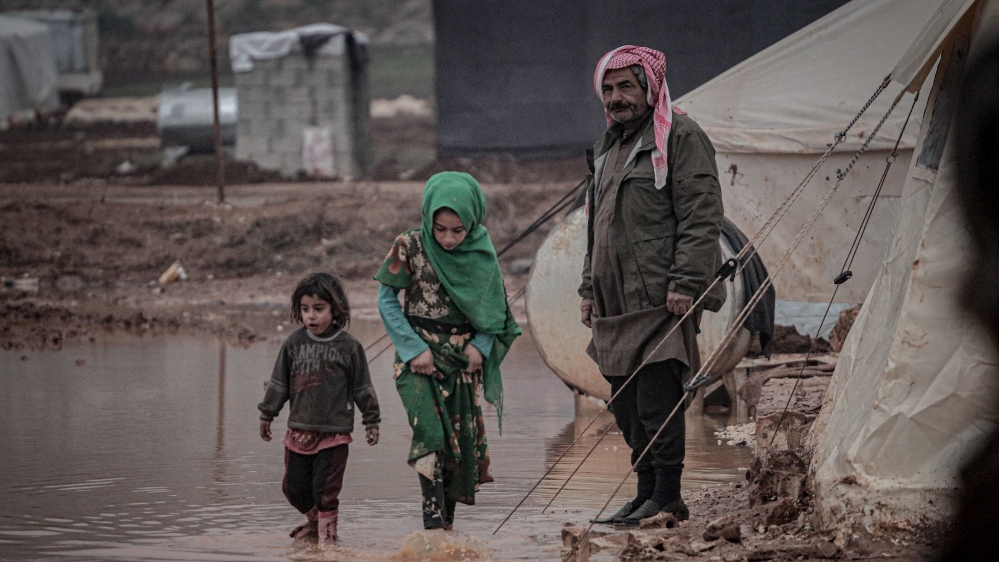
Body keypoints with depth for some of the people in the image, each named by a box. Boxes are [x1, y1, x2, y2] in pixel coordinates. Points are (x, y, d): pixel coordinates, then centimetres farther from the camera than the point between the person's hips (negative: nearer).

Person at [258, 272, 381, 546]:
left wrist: (371, 421, 6)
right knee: (294, 487, 11)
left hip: (334, 433, -4)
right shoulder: (294, 343, 3)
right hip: (299, 429, 4)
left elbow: (362, 388, 2)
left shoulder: (348, 346, -5)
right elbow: (279, 382, 12)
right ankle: (315, 520, 36)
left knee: (325, 489, -4)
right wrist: (267, 414, 15)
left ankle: (327, 532, 12)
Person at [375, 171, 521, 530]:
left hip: (464, 355, 3)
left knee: (465, 435, 3)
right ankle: (433, 519, -21)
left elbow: (494, 309, 9)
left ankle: (448, 517, 14)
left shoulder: (481, 252, -2)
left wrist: (480, 346, -7)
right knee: (430, 431, -17)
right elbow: (386, 298, -4)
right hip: (420, 353, -3)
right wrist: (415, 348, -11)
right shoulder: (411, 246, -9)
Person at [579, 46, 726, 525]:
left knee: (657, 402, -11)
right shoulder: (608, 147, 22)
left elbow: (701, 217, -12)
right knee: (627, 405, 9)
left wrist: (686, 283, -19)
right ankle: (647, 493, 16)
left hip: (661, 303, -9)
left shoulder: (680, 138, -5)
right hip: (617, 305, 9)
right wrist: (590, 288, 22)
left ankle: (667, 498, -6)